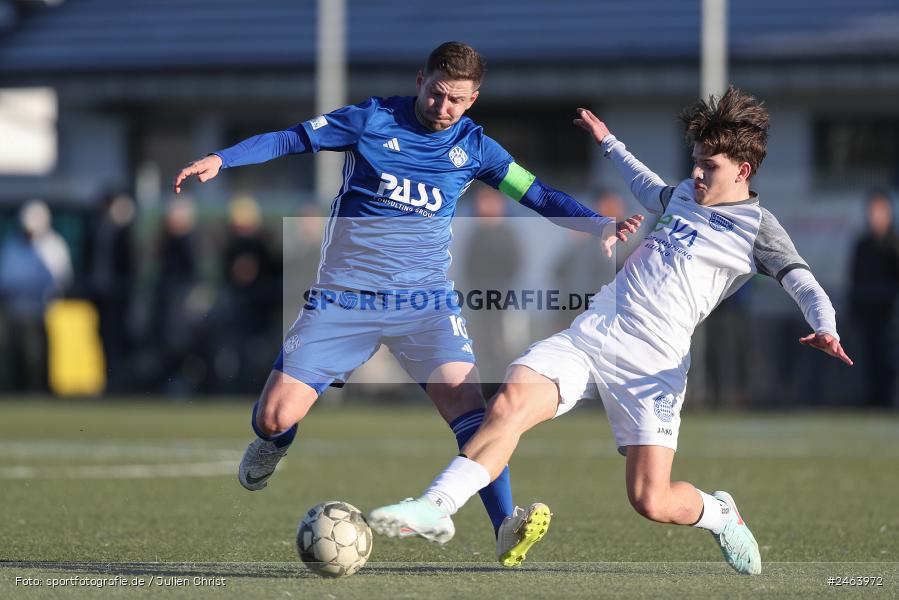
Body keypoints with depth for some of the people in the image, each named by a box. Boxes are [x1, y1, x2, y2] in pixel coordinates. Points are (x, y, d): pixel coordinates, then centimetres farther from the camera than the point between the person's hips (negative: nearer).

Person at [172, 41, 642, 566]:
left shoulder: (473, 148, 4)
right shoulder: (372, 120, -3)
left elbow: (539, 197, 6)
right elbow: (289, 140, 1)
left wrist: (601, 226, -10)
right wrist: (220, 160, -12)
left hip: (425, 300, 1)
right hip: (344, 298, -1)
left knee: (468, 405, -22)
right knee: (275, 417, -8)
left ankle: (505, 527, -20)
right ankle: (275, 443, 30)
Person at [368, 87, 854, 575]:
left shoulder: (758, 228, 1)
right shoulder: (687, 195, 21)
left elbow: (804, 284, -11)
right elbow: (649, 190, 46)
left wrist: (825, 329, -31)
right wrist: (609, 143, 55)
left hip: (651, 360, -5)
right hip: (590, 333, 5)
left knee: (651, 502, -12)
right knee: (509, 404, -22)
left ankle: (719, 514, 22)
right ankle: (435, 507, -28)